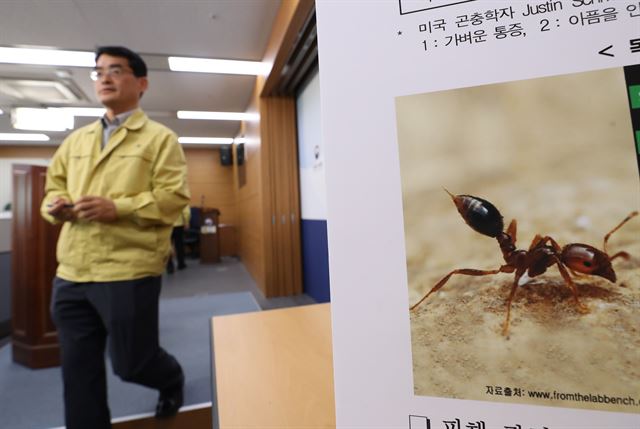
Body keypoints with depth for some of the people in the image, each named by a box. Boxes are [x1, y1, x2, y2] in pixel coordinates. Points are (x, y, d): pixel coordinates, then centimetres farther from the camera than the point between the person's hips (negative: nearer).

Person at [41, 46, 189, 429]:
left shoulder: (160, 138, -1)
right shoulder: (77, 139, 18)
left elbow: (174, 198, -10)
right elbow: (54, 184, 23)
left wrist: (118, 207, -20)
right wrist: (56, 204, 1)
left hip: (128, 271, -6)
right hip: (71, 272, 6)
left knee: (132, 362, 7)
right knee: (79, 371, 12)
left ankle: (173, 379, 40)